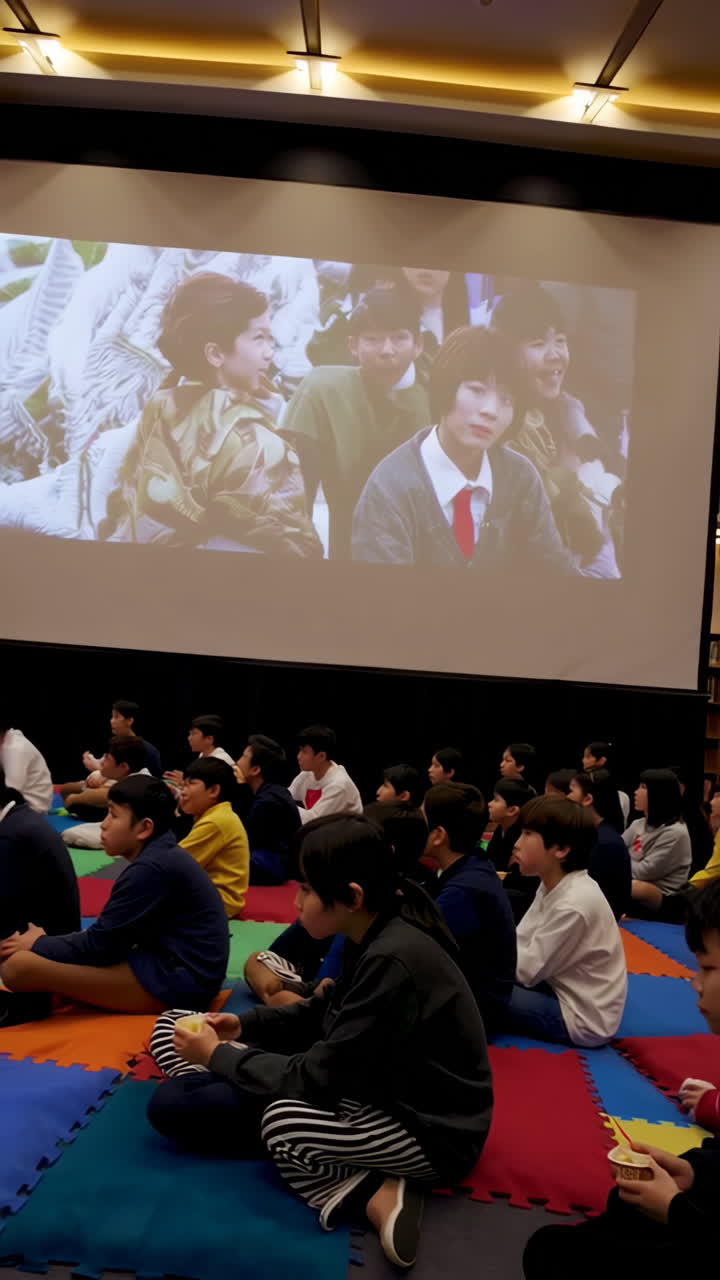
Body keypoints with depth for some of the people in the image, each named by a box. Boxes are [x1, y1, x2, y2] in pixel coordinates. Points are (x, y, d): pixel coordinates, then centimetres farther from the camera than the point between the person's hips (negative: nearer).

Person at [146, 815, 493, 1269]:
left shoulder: (392, 962, -30)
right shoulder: (376, 935, -2)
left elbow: (316, 1081, -25)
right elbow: (328, 1014, 16)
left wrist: (218, 1056, -12)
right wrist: (245, 1027, 5)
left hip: (429, 1129, -10)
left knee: (284, 1121, -37)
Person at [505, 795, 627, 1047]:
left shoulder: (573, 905, -27)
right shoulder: (552, 886, 3)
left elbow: (528, 971, -20)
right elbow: (520, 942, 4)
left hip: (582, 1020, -9)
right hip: (563, 991, 9)